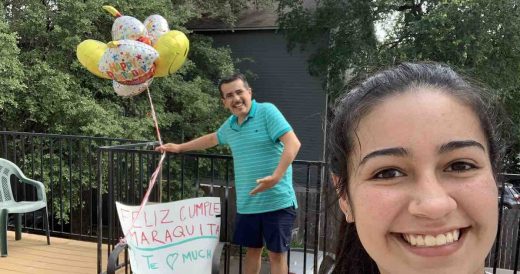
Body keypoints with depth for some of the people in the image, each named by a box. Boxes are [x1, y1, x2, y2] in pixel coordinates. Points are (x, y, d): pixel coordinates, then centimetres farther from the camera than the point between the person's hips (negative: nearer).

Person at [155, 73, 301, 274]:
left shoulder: (267, 112, -10)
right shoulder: (230, 125, 11)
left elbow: (293, 144, -19)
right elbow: (212, 139, 32)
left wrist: (276, 177, -30)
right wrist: (179, 147, 36)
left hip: (277, 202, -6)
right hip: (247, 204, 6)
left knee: (276, 253, 5)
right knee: (252, 249, 19)